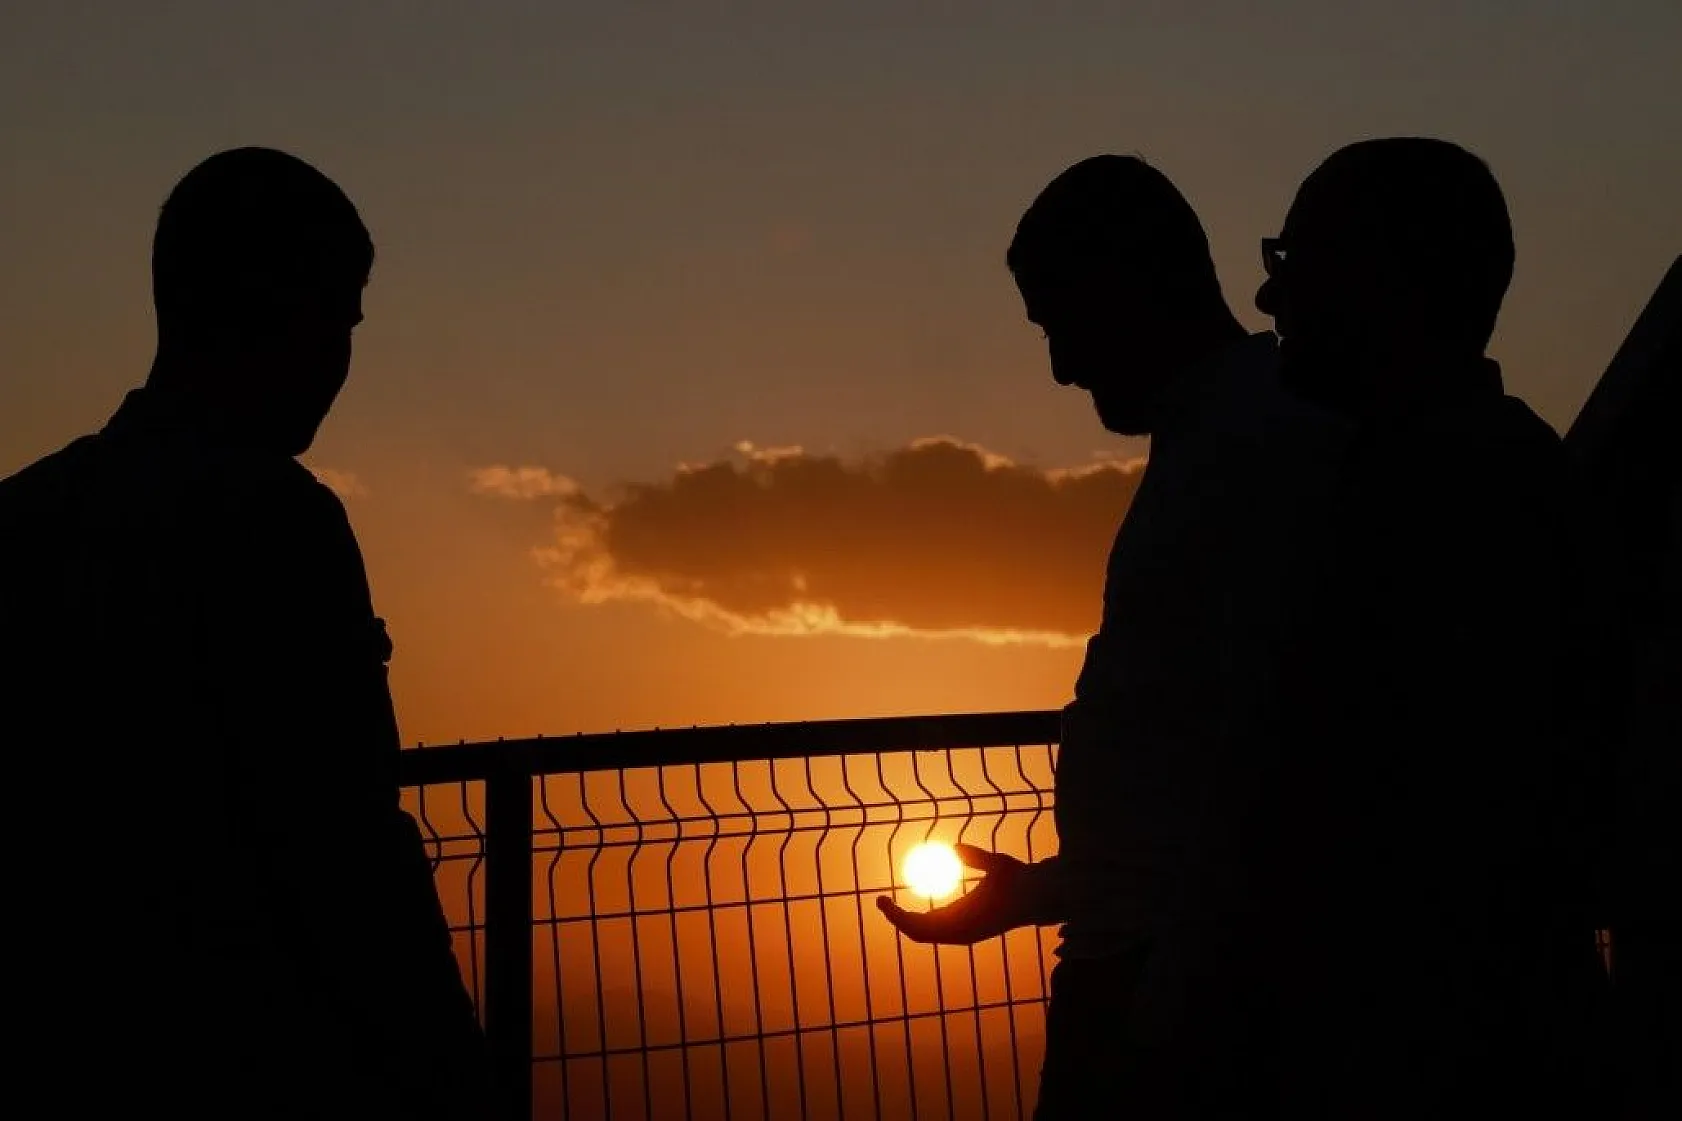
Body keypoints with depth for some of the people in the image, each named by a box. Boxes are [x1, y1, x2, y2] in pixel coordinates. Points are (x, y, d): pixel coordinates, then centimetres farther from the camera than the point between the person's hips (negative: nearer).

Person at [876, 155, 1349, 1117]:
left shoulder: (1263, 441, -13)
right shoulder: (1217, 443, 16)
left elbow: (1265, 759, -21)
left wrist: (1172, 1017, -22)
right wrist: (1043, 890, 25)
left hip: (1190, 990, -9)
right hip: (1143, 970, 9)